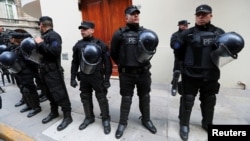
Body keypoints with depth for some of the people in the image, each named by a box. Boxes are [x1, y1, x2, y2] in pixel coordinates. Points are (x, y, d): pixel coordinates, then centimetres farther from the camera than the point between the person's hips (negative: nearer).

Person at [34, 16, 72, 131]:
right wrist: (38, 44, 6)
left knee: (60, 94, -4)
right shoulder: (44, 36, 15)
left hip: (53, 70, -9)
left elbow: (55, 51, -27)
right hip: (45, 69, 10)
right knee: (50, 93, 18)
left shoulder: (53, 35, -12)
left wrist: (41, 44, -19)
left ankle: (67, 116, 8)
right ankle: (54, 112, 34)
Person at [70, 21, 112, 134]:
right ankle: (89, 118, 37)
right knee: (85, 98, 15)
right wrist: (73, 78, 6)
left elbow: (107, 63, -8)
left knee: (102, 98, 5)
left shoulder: (100, 45, -8)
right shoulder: (78, 45, 4)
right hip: (83, 77, 5)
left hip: (97, 77, -4)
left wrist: (107, 79, -10)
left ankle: (106, 120, 24)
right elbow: (75, 63, 8)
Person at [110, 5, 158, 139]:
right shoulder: (119, 34, -4)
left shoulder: (146, 32, 5)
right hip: (126, 74, -3)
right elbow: (113, 53, 2)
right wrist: (122, 65, 5)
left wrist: (146, 59, 0)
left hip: (144, 72, 3)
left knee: (145, 97, 16)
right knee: (126, 99, 10)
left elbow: (152, 48, 16)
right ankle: (122, 123, 31)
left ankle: (146, 120, 39)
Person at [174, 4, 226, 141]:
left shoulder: (219, 33, 6)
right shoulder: (187, 33, -3)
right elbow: (179, 52, 0)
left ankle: (208, 124, 42)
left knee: (209, 101, 19)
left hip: (211, 75, 4)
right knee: (187, 101, 5)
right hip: (190, 75, -3)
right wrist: (188, 62, 0)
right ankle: (184, 125, 26)